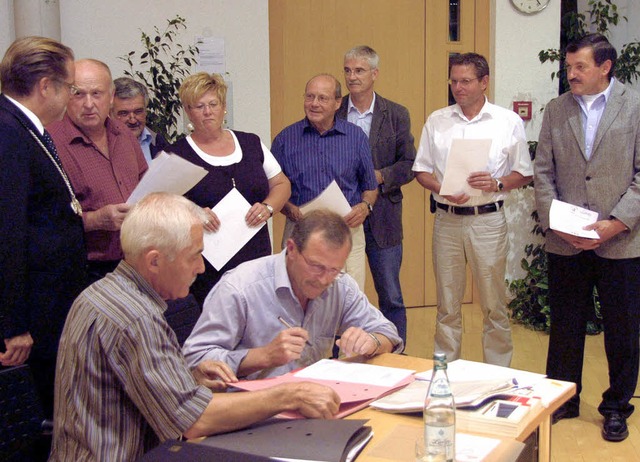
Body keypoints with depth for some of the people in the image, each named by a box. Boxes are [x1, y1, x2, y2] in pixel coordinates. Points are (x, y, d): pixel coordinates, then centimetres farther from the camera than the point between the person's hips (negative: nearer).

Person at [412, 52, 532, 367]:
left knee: (494, 305, 4)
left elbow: (524, 174, 5)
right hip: (447, 220, 2)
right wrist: (442, 189, -9)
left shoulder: (508, 122, 3)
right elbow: (421, 170, 10)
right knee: (447, 306, 10)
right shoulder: (436, 121, 8)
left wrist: (497, 183, -14)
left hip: (488, 220, -2)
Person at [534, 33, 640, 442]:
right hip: (566, 243, 3)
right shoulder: (556, 110, 8)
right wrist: (554, 220, -7)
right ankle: (563, 400, 28)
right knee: (565, 327, 13)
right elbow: (544, 172, 6)